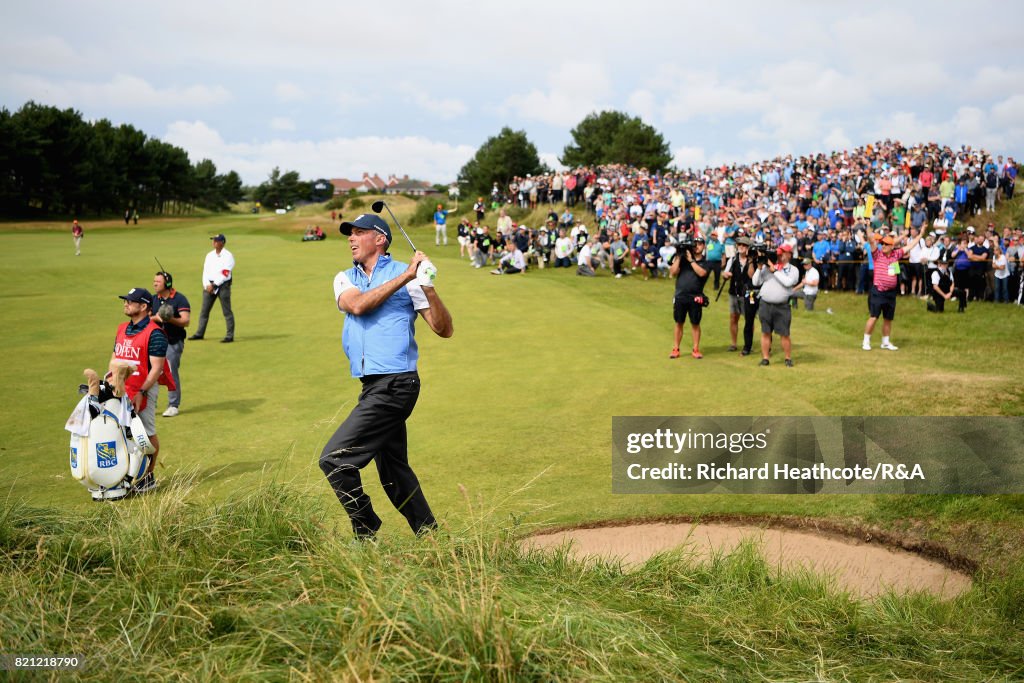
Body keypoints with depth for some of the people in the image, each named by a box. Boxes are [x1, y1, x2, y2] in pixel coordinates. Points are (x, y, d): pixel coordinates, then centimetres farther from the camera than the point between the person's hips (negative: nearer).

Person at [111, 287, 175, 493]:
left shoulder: (154, 334, -13)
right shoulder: (122, 329, 13)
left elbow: (156, 368, -17)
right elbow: (114, 357, 21)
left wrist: (141, 393, -23)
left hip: (143, 390, -8)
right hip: (120, 390, 8)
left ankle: (148, 477, 10)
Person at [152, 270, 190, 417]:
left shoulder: (180, 299, -7)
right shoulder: (153, 299, 9)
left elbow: (185, 321, -14)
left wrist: (170, 319, -31)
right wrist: (155, 318, -19)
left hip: (173, 343, -5)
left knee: (171, 373, -3)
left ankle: (173, 406, 8)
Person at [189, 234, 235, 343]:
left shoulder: (228, 256, -5)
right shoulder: (209, 255, 14)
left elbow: (225, 274, -12)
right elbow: (205, 271, 9)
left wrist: (214, 285, -15)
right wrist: (207, 285, -6)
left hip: (223, 285, -6)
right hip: (209, 285, 6)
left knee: (227, 311, -5)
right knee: (204, 310, 8)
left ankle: (230, 336, -4)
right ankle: (199, 333, 15)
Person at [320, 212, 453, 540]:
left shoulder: (407, 275, -3)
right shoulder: (345, 279, 13)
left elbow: (444, 329, -8)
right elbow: (356, 305, -11)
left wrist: (428, 288, -24)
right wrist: (404, 277, -16)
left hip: (394, 385, -7)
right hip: (373, 386, 7)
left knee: (334, 459, -12)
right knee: (393, 472, 15)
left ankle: (367, 534, -1)